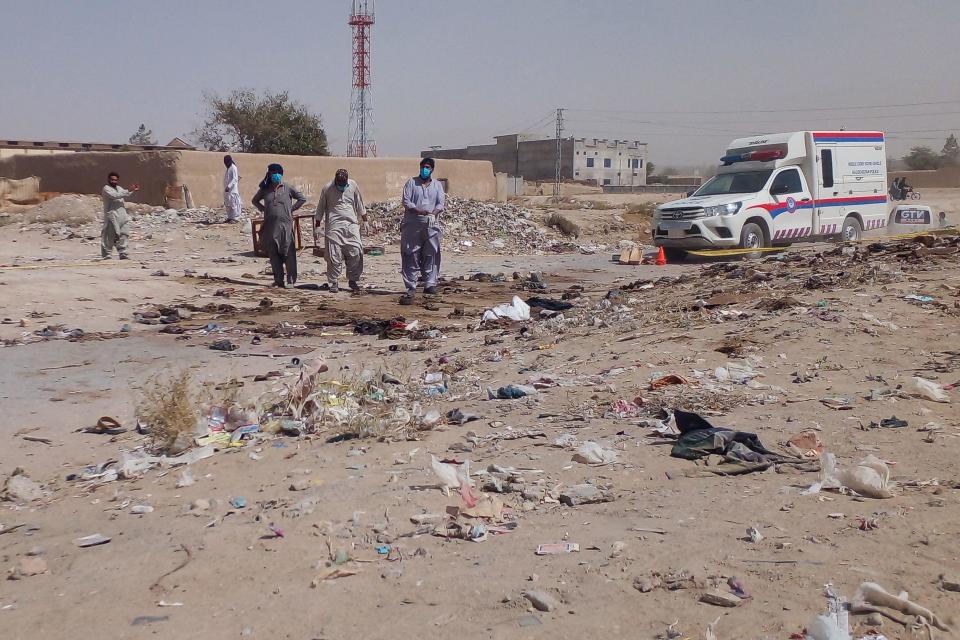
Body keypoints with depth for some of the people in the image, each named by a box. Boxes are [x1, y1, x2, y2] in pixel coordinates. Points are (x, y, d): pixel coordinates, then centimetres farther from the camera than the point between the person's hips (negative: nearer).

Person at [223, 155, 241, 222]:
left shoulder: (233, 168, -11)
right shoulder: (228, 168, 15)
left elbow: (234, 179, -19)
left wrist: (229, 186, -28)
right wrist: (226, 187, 17)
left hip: (232, 190, -9)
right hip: (227, 190, 10)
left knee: (233, 203, -9)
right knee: (227, 204, 10)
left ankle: (235, 218, -8)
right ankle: (230, 217, 15)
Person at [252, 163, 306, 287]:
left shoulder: (287, 188, 2)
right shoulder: (264, 189, 9)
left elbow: (302, 199, 8)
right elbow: (255, 200, 25)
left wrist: (292, 209, 2)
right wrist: (263, 209, 10)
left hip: (285, 225, -3)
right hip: (270, 226, 3)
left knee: (288, 253, -6)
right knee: (273, 254, 4)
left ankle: (291, 279, -2)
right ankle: (278, 280, 11)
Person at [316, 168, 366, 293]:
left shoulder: (353, 186, 4)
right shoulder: (327, 189, -3)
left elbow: (359, 204, 17)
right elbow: (321, 208, 7)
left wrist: (364, 218, 23)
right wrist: (317, 224, 8)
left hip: (351, 225, 2)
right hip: (333, 226, -2)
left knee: (356, 252, -5)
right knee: (334, 255, -4)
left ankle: (353, 280, 8)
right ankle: (333, 283, 6)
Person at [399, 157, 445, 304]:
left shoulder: (437, 185, 13)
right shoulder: (411, 183, 7)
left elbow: (441, 203, 5)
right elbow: (406, 201, -2)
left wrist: (434, 212, -17)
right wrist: (418, 211, -18)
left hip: (431, 225, 2)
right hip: (412, 225, -2)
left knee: (431, 255, 0)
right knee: (411, 256, -2)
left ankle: (430, 284, 6)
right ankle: (411, 287, 3)